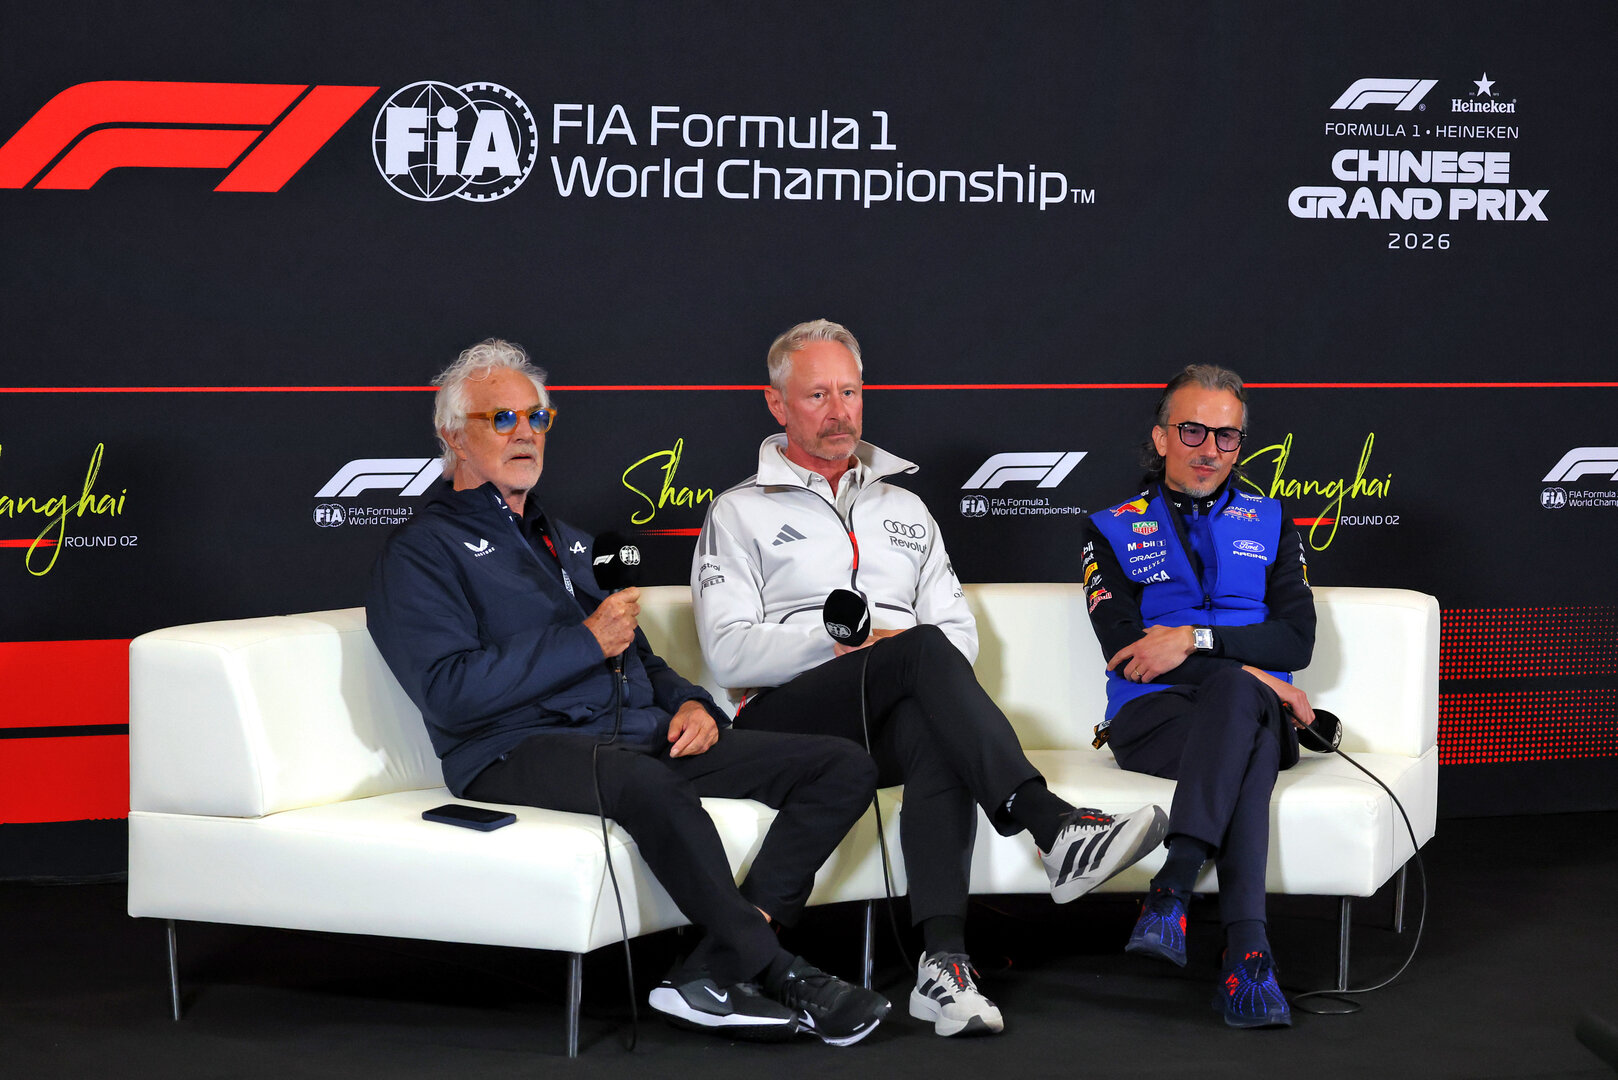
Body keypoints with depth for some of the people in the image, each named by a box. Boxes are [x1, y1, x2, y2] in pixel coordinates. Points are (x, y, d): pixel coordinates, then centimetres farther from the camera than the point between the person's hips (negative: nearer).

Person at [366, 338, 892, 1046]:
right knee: (644, 782, -43)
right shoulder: (421, 553, 5)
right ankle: (771, 973, -30)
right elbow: (449, 693, -10)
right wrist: (586, 643, -10)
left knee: (844, 768, -10)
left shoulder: (567, 542, 31)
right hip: (519, 751, -8)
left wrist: (688, 702, 8)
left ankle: (716, 976, -26)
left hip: (640, 733, 8)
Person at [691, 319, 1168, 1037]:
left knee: (934, 734, -37)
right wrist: (837, 642, -13)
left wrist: (927, 677, -5)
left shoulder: (904, 509, 27)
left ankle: (944, 963, -49)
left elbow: (958, 629, 18)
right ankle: (1055, 831, -46)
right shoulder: (740, 514, 13)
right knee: (922, 650, -33)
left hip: (897, 717, 3)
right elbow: (727, 653, -1)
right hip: (789, 718, -3)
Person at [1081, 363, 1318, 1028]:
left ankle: (1171, 891, -51)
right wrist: (1247, 671, -12)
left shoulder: (1269, 525, 21)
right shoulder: (1113, 531, 15)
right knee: (1246, 753, -37)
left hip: (1253, 704, 1)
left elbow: (1297, 641, 5)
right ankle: (1246, 949, -51)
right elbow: (1124, 647, -1)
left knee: (1233, 694, -39)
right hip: (1150, 715, -1)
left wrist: (1194, 639, -11)